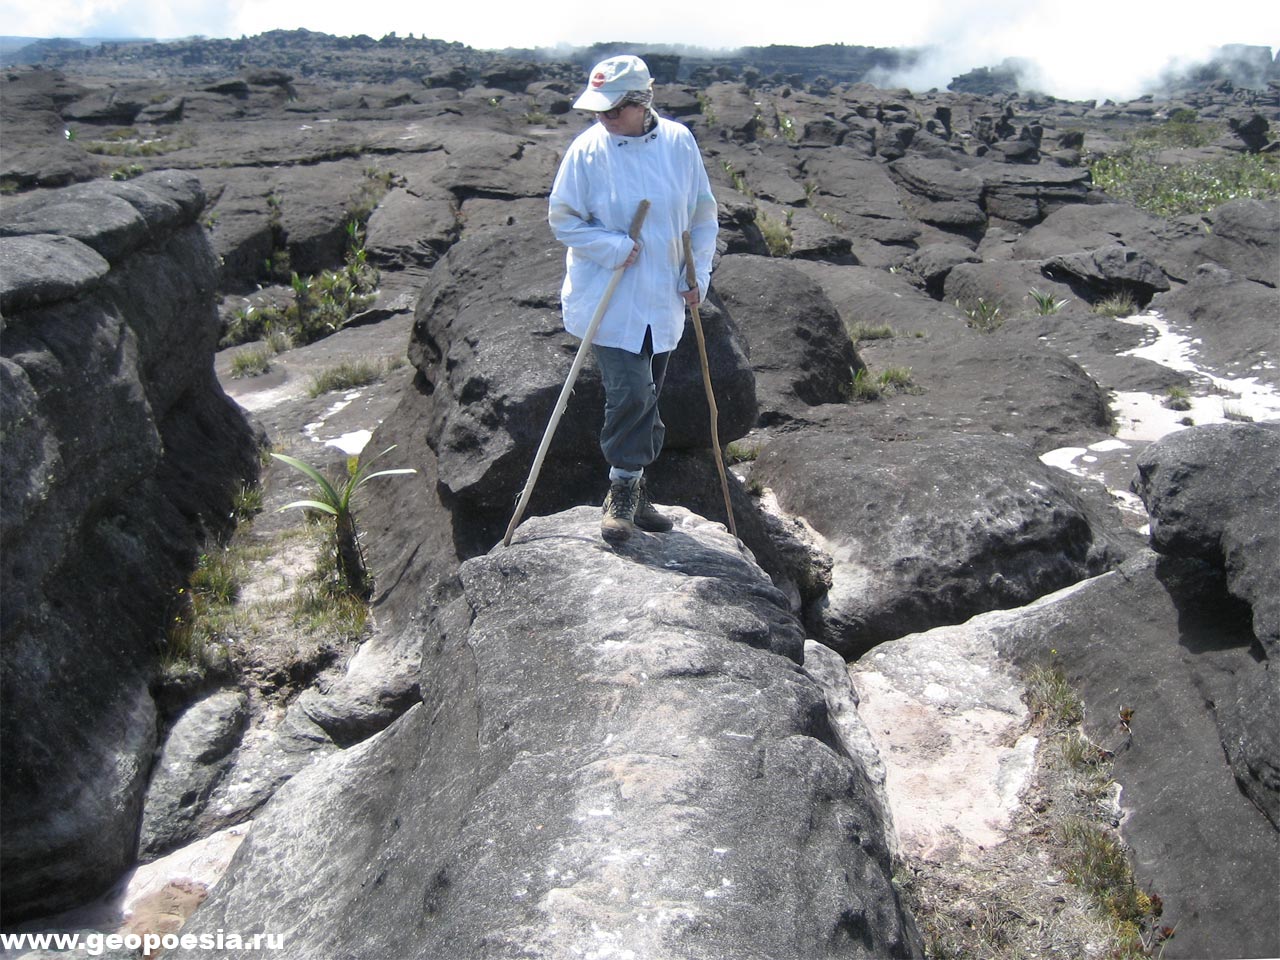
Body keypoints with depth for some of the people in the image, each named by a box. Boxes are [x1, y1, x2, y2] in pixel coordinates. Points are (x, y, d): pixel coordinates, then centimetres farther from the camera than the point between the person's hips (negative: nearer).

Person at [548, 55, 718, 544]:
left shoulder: (679, 142, -1)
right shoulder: (587, 149, -8)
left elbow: (703, 214, 9)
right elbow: (563, 219, -3)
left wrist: (698, 273, 1)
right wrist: (616, 248, -16)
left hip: (662, 300, 4)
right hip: (608, 299, -4)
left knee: (647, 397, 12)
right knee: (630, 393, -15)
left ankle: (631, 488, 28)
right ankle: (624, 490, 4)